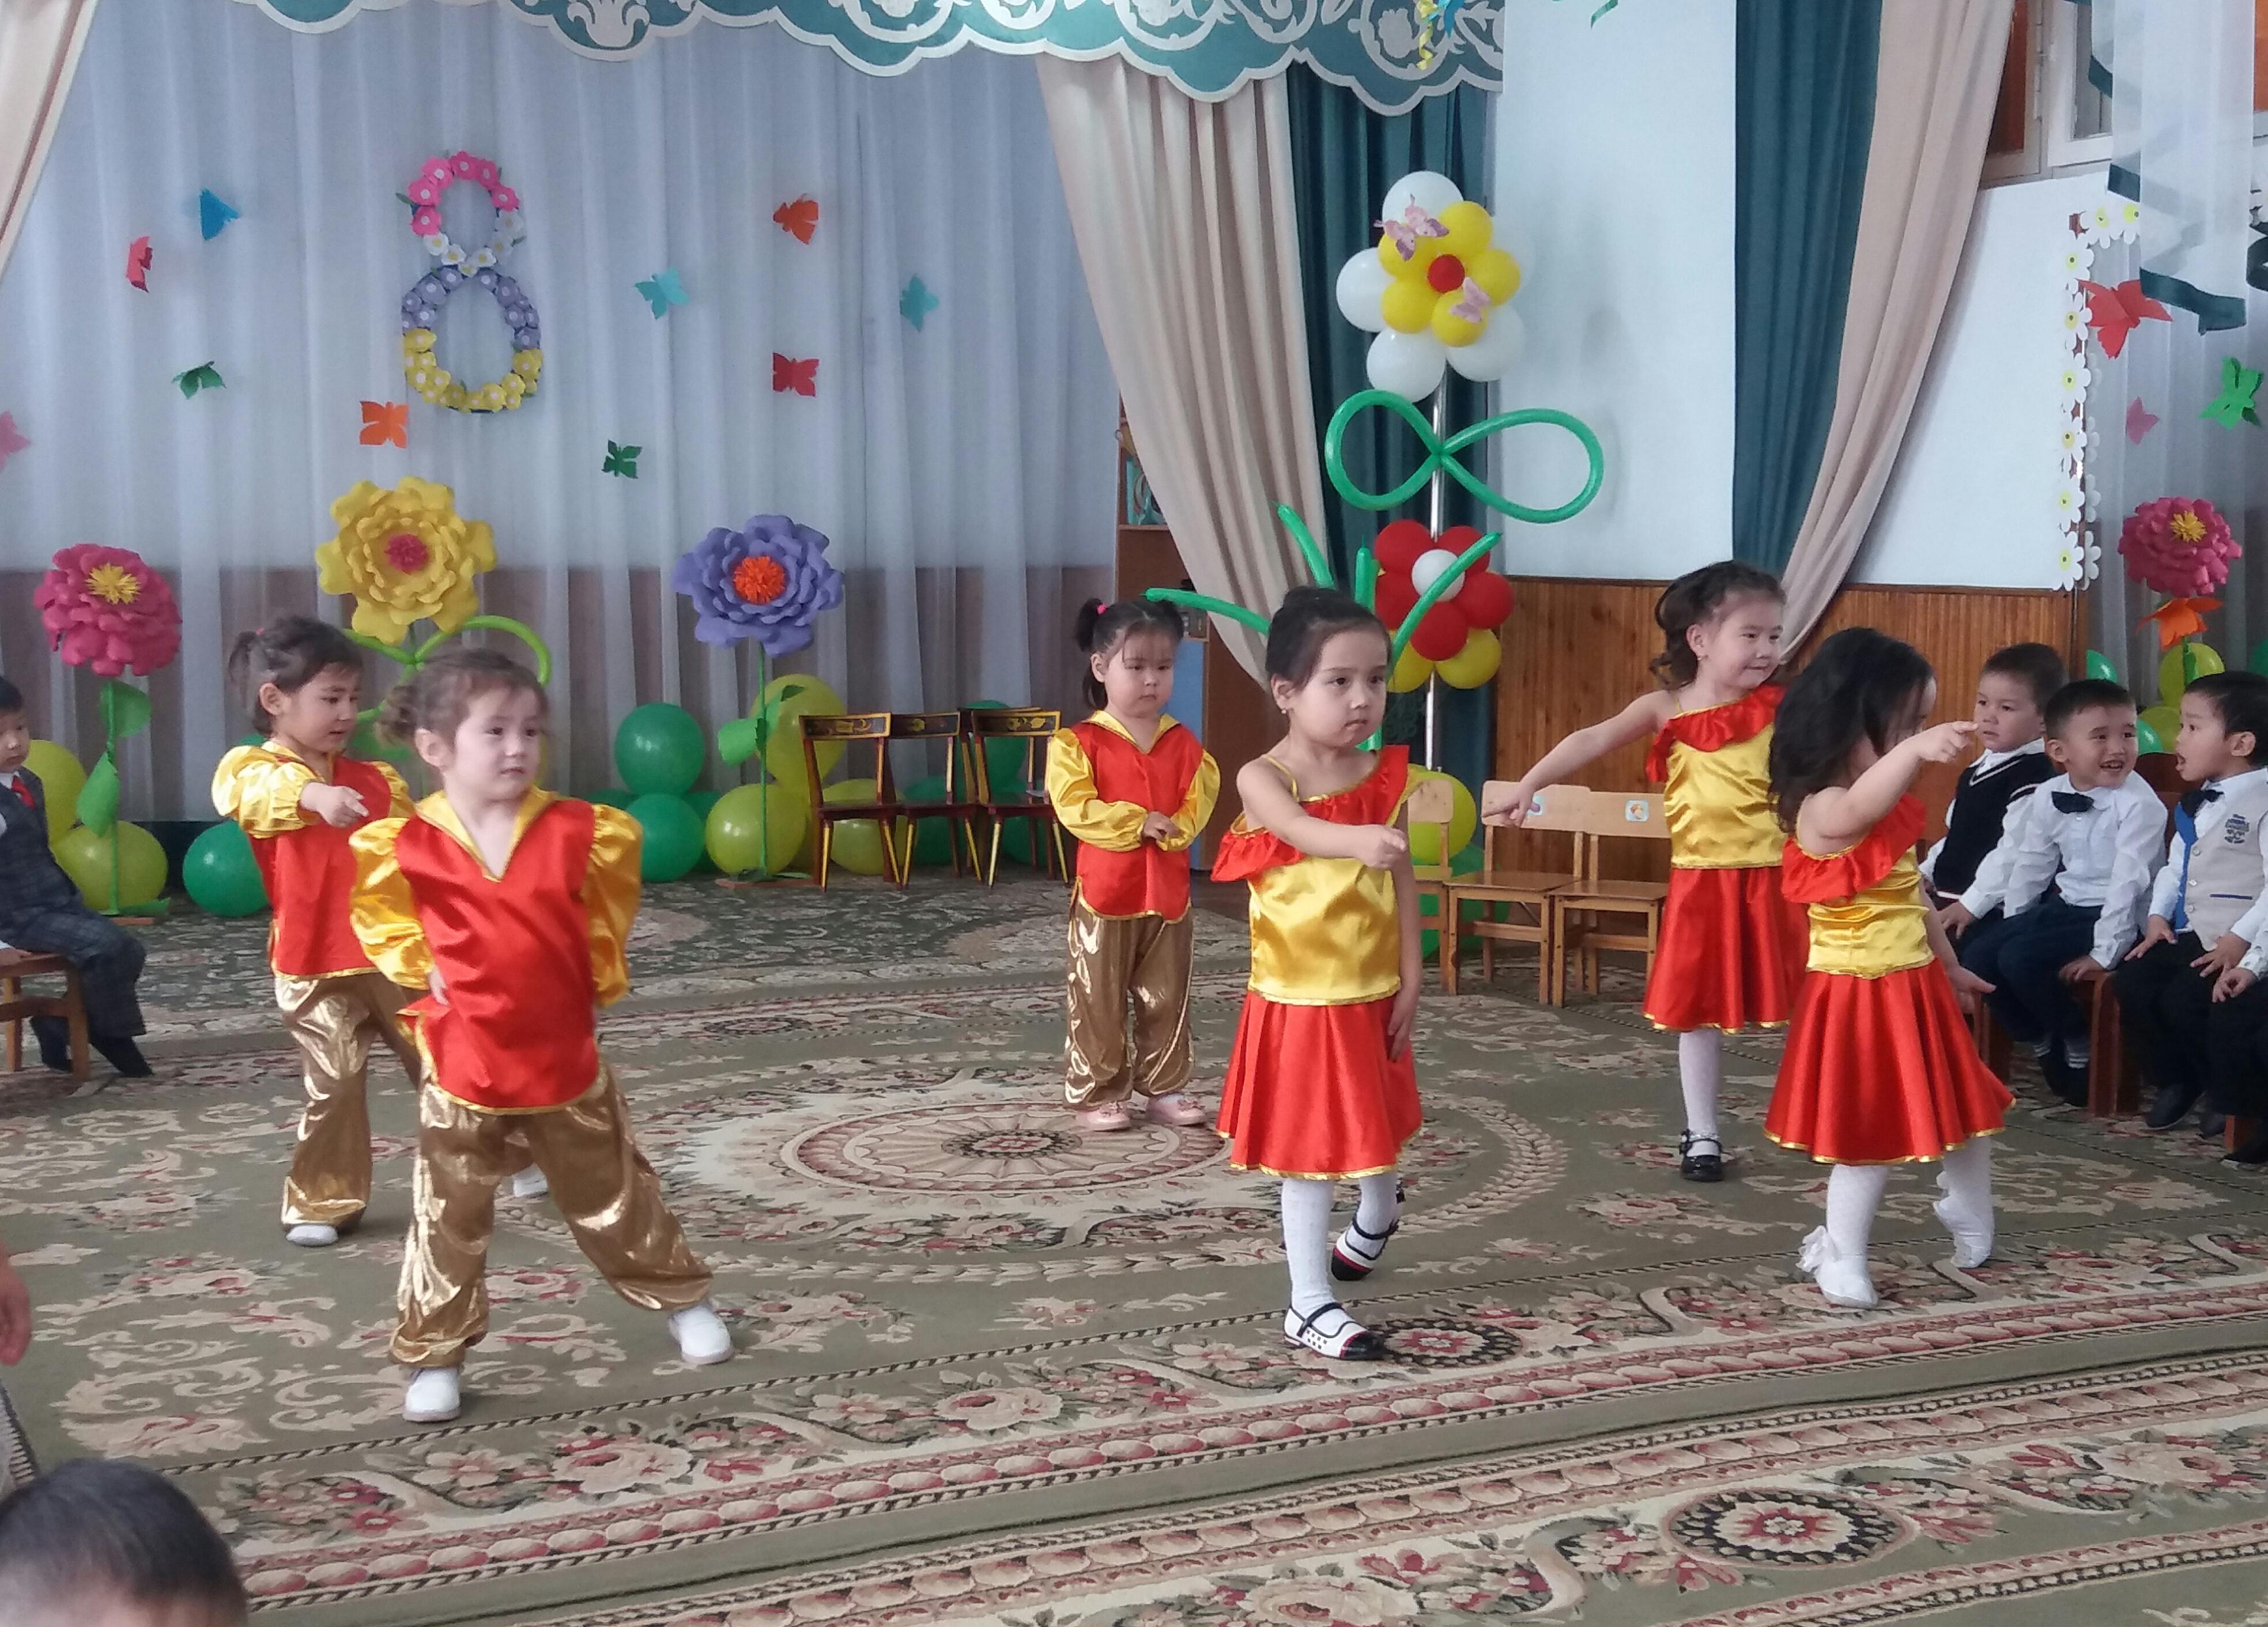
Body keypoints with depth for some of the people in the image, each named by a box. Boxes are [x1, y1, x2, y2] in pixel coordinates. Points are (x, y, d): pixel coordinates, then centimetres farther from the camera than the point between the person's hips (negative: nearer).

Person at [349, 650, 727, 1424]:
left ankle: (683, 1298, 34)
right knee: (448, 1223, 6)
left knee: (615, 1200, 15)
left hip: (565, 1058, 1)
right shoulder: (404, 845, -12)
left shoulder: (582, 831, -10)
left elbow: (604, 920, 10)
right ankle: (433, 1359, 19)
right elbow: (386, 922, 9)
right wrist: (424, 966, -2)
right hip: (461, 1065, -1)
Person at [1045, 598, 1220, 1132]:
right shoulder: (1079, 743, -7)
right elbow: (1076, 808, -16)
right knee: (1098, 1003, 3)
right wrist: (1138, 822, -19)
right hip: (1105, 892, -4)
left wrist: (1176, 829, -21)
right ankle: (1096, 1095, 13)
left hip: (1169, 892, 4)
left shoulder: (1184, 744, 5)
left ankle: (1164, 1089, 23)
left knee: (1166, 1001, 12)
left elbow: (1201, 799, -2)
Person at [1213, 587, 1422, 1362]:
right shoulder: (1263, 779, -17)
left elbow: (1402, 880, 3)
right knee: (1309, 1149, 2)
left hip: (1371, 992, 5)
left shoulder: (1384, 776, -3)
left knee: (1373, 1124, 24)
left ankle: (1378, 1211, 55)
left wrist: (1410, 975, 1)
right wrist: (1359, 840, -60)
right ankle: (1311, 1302, 12)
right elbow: (1304, 830, -39)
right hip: (1299, 999, -4)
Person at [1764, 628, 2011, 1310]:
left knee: (1964, 1108, 19)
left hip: (1914, 985, 9)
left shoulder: (1889, 811, 8)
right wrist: (1914, 750, -66)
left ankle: (1972, 1224, 41)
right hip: (1857, 993, -9)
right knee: (1870, 1134, 0)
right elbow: (1858, 809, -50)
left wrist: (1948, 964, 29)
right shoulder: (1822, 809, -23)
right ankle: (1841, 1257, 17)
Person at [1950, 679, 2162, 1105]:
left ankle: (2079, 1047, -2)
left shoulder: (2139, 804, -18)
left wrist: (2105, 951, -22)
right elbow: (2029, 863, 12)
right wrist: (2013, 925, 10)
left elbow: (2128, 882, -20)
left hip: (2111, 914, -7)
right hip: (2063, 906, 7)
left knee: (2021, 958, -24)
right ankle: (2042, 1045, 13)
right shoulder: (2049, 797, 2)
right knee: (1978, 956, -5)